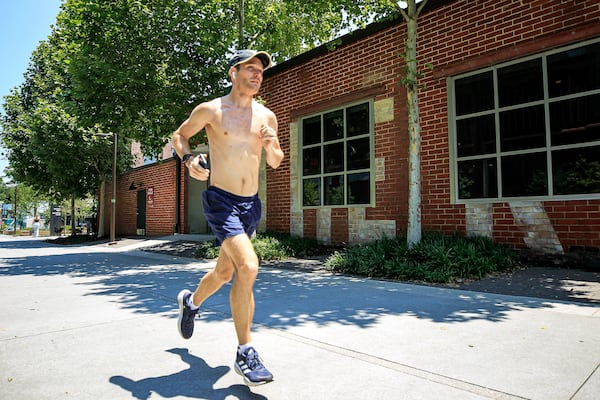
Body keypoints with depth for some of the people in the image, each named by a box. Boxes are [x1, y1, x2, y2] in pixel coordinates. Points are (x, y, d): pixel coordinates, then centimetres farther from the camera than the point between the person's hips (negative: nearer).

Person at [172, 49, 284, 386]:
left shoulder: (267, 116, 8)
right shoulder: (210, 110, -3)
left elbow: (275, 163, 15)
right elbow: (180, 135, 12)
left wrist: (273, 146, -7)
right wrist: (188, 159, -9)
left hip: (252, 204, 6)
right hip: (221, 200, -5)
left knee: (225, 273, 18)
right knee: (248, 267, -23)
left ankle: (191, 302, 51)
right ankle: (245, 353, -6)